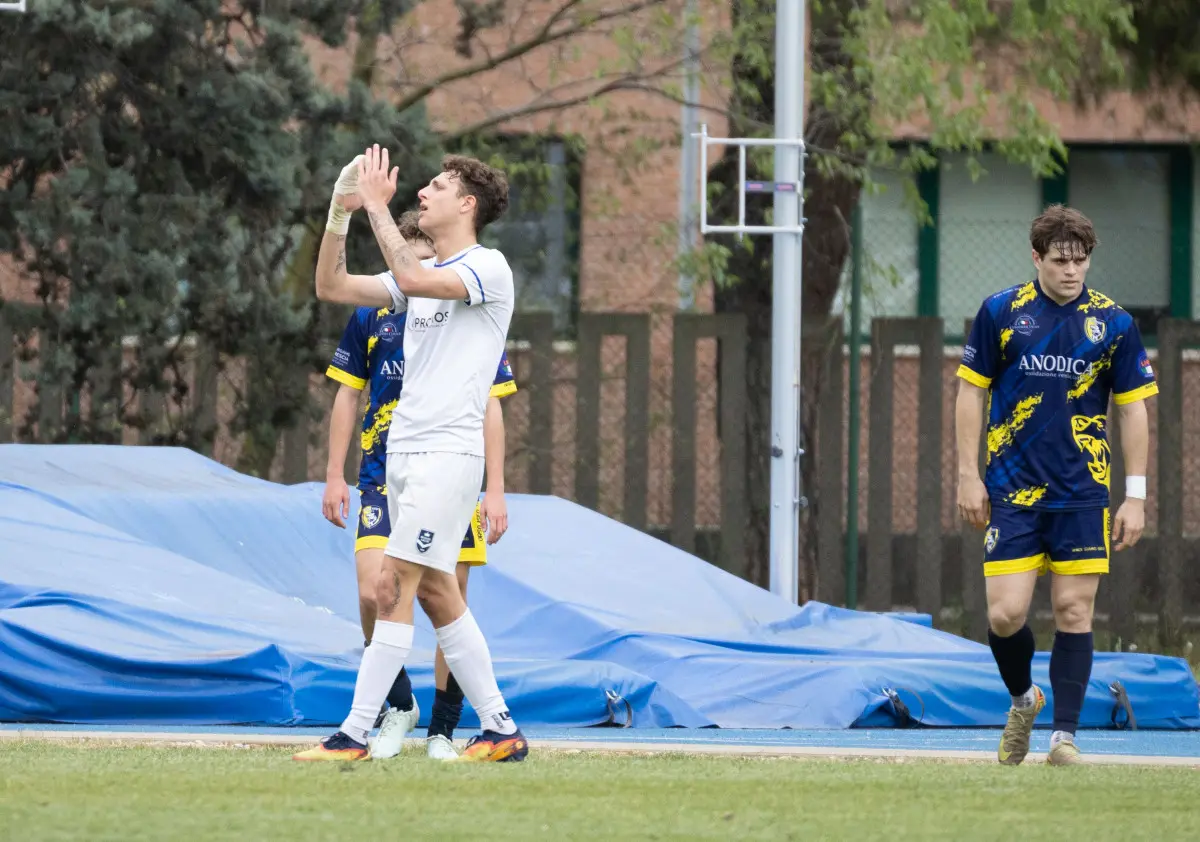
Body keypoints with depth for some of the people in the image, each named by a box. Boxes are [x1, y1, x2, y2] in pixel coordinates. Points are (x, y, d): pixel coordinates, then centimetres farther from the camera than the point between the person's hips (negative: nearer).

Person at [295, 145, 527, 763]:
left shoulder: (488, 268, -8)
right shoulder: (422, 276, 18)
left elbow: (412, 278, -25)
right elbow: (331, 288, 17)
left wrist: (378, 206, -17)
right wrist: (340, 211, 6)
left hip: (448, 452, -9)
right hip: (404, 451, 9)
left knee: (393, 588, -13)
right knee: (435, 593, 9)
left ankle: (355, 734, -15)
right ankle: (500, 729, 14)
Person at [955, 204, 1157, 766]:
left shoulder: (1113, 323, 1)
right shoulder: (1000, 313, 0)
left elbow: (1133, 408, 6)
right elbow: (971, 392, 6)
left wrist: (1136, 495, 1)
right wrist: (968, 475, 0)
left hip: (1083, 494, 0)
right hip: (1012, 490, 0)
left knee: (1074, 611, -3)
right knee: (1006, 614, -6)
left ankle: (1064, 736, 3)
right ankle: (1023, 700, 23)